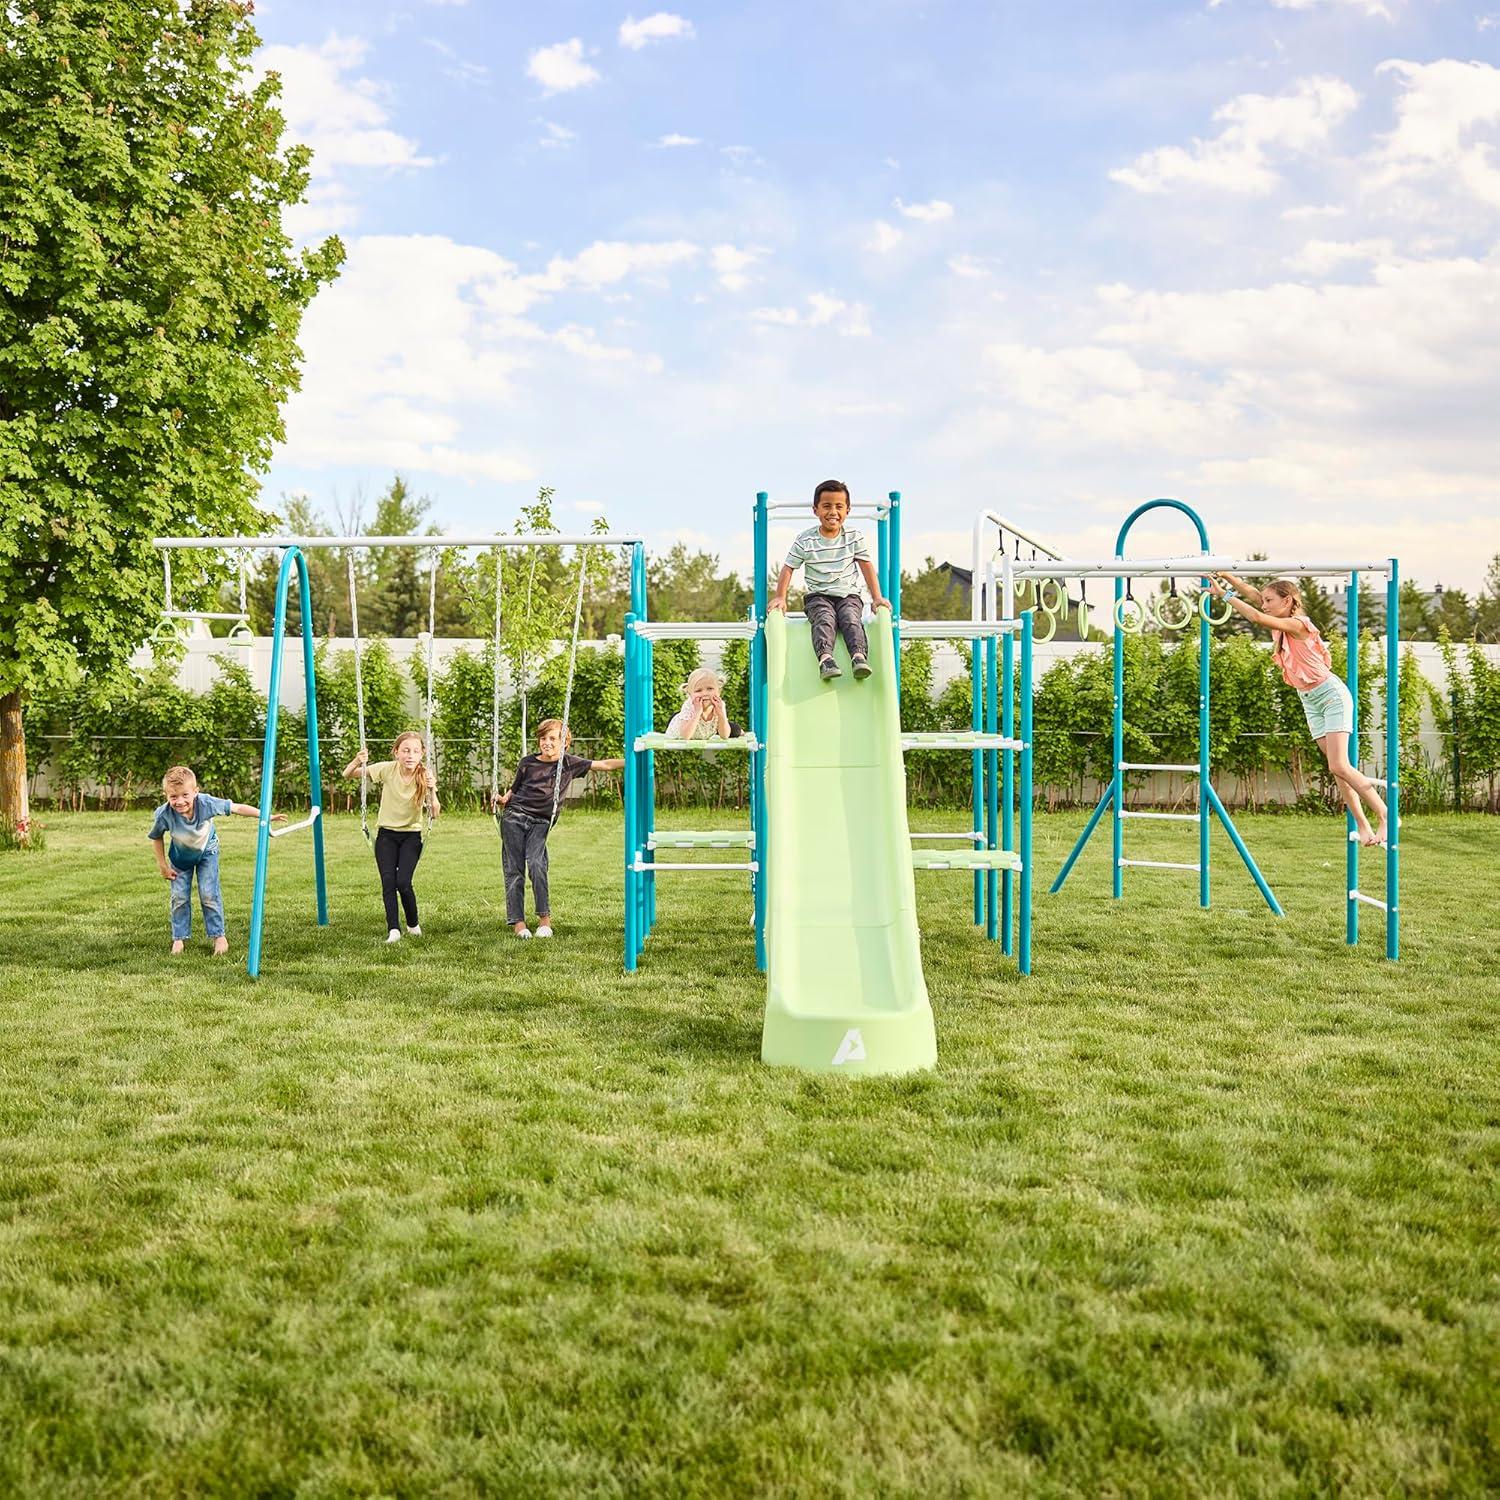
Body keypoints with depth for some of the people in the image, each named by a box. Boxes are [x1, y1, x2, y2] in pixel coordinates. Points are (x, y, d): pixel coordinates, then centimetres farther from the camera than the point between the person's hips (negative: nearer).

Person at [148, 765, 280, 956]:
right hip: (181, 857, 1)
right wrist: (163, 865, -8)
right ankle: (179, 938, 17)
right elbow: (156, 838, -12)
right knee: (179, 897, 1)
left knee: (209, 894, -6)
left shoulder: (206, 803, -37)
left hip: (207, 852, -1)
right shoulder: (163, 815, -34)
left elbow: (238, 808, -27)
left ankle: (219, 936, 7)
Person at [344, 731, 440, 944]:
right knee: (388, 881, -15)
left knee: (403, 882, -15)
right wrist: (358, 762, -28)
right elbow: (347, 774, -6)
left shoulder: (425, 776, -13)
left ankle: (413, 925, 9)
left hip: (411, 835, -1)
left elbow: (435, 813, -19)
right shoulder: (386, 769, -12)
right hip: (386, 833, 1)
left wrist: (432, 791, -38)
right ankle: (393, 929, -7)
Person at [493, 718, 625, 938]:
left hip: (540, 823, 0)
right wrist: (502, 800, -7)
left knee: (536, 863, -21)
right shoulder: (527, 763, 4)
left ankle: (545, 918, -13)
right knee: (514, 869, -5)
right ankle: (517, 921, -1)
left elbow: (604, 765, 4)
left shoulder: (570, 763, 5)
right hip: (515, 818, 1)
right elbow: (514, 791, 14)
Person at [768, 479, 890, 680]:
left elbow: (867, 566, 5)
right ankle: (825, 659, -54)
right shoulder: (806, 540, -3)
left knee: (851, 618, -29)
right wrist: (780, 598, -11)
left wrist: (877, 598, -4)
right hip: (818, 596, -1)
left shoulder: (855, 537, 3)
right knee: (824, 618, -32)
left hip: (849, 595, 1)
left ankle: (859, 656, -50)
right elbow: (788, 568, 1)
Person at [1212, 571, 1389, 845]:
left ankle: (1386, 817, -8)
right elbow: (1254, 595, 0)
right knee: (1336, 768, 5)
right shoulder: (1281, 625, 4)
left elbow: (1257, 617, -31)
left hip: (1332, 694, -9)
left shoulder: (1297, 624, -20)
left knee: (1339, 766, -16)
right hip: (1310, 700, 9)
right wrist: (1228, 577, -14)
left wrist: (1225, 594, -27)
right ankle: (1362, 826, 8)